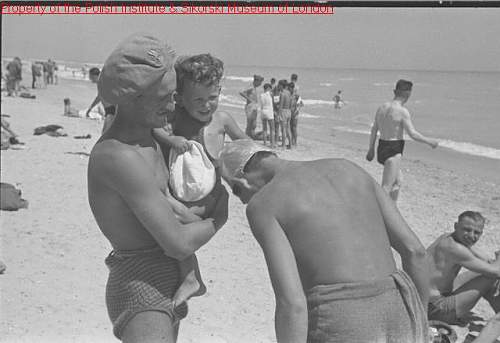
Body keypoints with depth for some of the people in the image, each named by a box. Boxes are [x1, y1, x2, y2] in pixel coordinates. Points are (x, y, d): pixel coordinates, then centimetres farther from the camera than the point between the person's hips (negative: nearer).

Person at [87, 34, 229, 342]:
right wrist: (219, 218, -5)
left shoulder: (147, 135, 7)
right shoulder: (119, 157, -24)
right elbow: (179, 245, -24)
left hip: (166, 282, 10)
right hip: (140, 291, -10)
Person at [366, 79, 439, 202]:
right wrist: (430, 141, -3)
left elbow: (374, 130, 15)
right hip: (393, 151, -9)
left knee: (397, 183, 22)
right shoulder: (402, 111, -17)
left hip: (381, 147, 9)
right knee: (386, 188, -7)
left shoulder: (382, 107, 7)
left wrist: (371, 149, 25)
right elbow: (413, 134, -18)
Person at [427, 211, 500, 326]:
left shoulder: (447, 238, 8)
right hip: (436, 310, -10)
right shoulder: (454, 248, -22)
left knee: (484, 272, 20)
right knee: (491, 276, -8)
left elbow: (488, 262, 15)